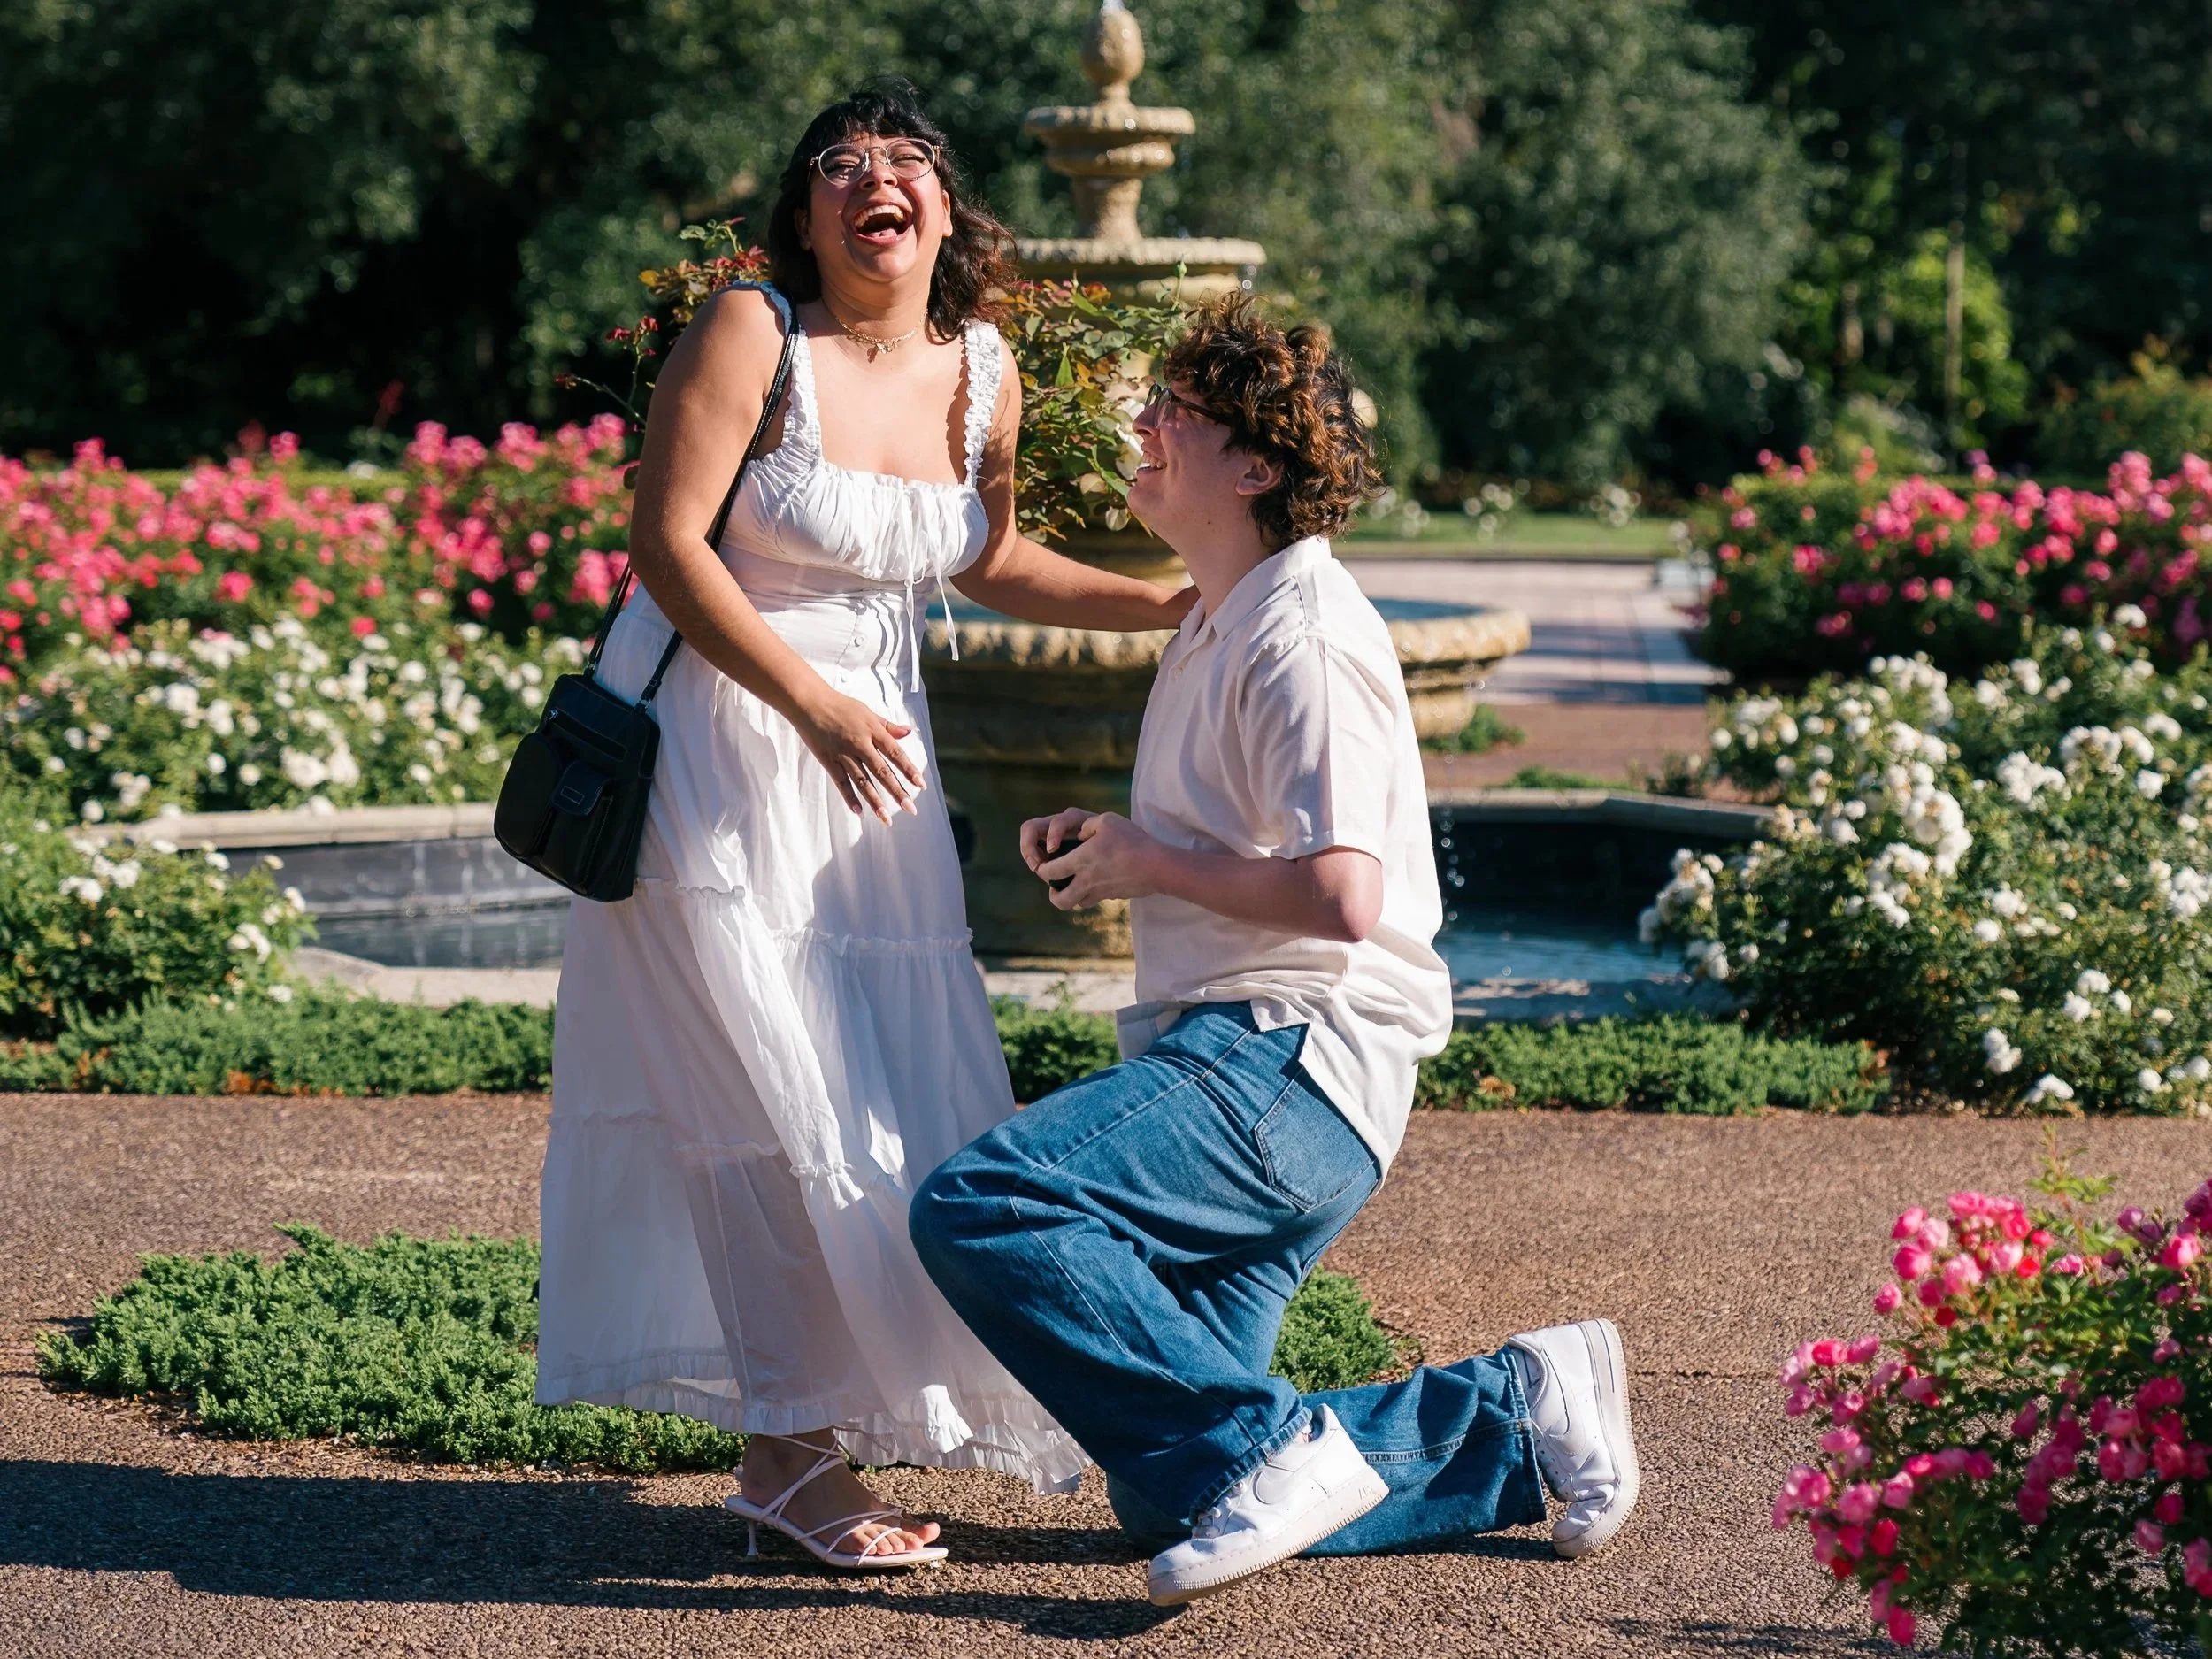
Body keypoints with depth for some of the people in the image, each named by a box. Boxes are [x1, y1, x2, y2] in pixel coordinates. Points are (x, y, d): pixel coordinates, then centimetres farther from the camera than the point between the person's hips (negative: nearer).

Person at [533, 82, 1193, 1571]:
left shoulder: (983, 374, 4)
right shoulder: (751, 336, -14)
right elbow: (665, 543, -16)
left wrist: (1167, 607, 10)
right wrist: (812, 705, -21)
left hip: (872, 751, 6)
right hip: (717, 736, -6)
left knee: (903, 1090, 6)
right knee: (774, 1097, -8)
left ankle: (816, 1429, 19)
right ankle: (790, 1450, -1)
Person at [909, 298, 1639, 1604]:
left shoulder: (1303, 635, -13)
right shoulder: (1219, 625, 20)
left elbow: (1340, 894, -24)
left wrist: (1151, 863, -10)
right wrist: (1107, 840, 14)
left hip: (1290, 1063, -10)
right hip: (1232, 1060, 10)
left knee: (976, 1208, -28)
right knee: (1171, 1488, 4)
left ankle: (1276, 1450, -23)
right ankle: (1520, 1412, 12)